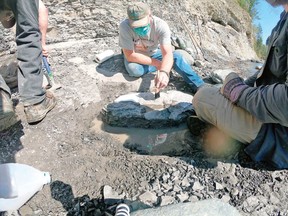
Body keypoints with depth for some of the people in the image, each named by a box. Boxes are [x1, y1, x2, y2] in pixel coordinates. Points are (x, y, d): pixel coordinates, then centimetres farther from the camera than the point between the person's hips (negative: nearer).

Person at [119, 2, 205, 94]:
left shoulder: (161, 25, -30)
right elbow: (130, 56, -29)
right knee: (133, 69, -34)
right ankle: (164, 65, -9)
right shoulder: (125, 26, -31)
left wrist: (164, 72, -60)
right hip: (135, 57, 0)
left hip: (153, 53, 1)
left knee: (177, 57, -24)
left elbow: (168, 54, -39)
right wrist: (157, 63, -28)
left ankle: (200, 87, -15)